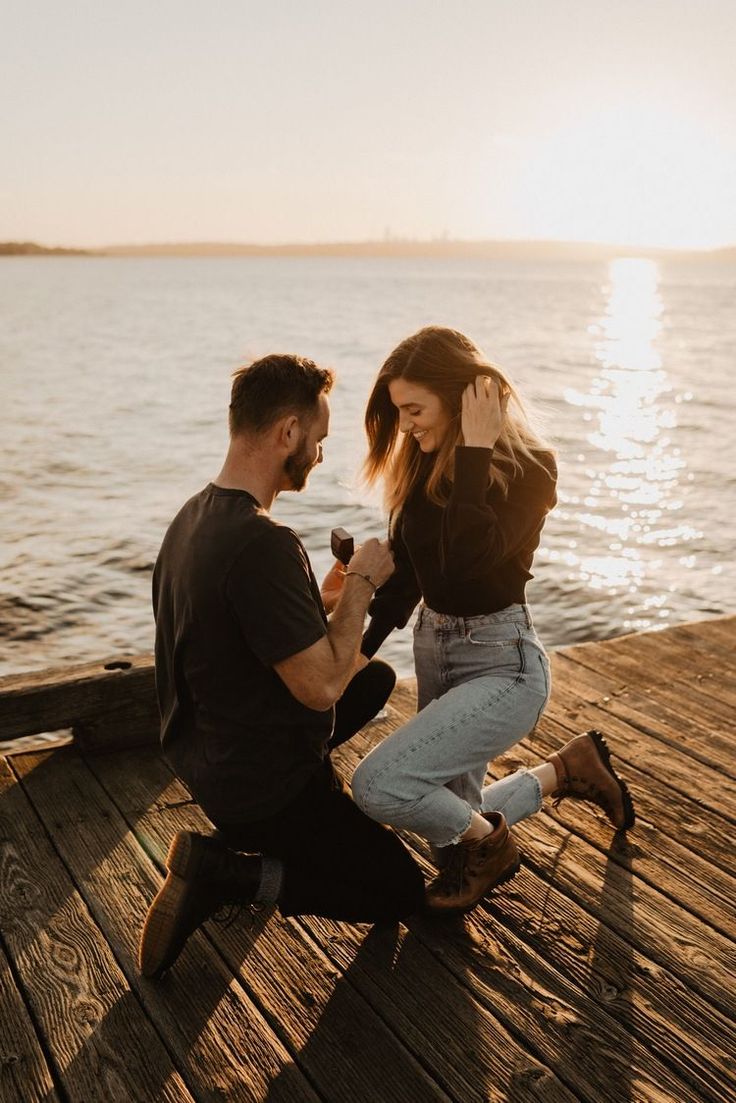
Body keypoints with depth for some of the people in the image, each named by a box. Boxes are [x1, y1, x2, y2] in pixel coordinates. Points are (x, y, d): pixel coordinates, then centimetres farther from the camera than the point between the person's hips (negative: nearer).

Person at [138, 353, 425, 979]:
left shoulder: (193, 517, 0)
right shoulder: (262, 543, -31)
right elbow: (321, 686, -28)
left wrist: (332, 592, 5)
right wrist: (361, 584, -15)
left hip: (204, 754, 9)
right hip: (259, 788, -9)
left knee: (377, 677, 24)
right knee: (401, 892, 10)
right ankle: (223, 871, -3)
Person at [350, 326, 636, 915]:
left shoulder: (528, 465, -18)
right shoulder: (426, 464, 1)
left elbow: (466, 557, -34)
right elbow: (405, 570, 8)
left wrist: (475, 451, -28)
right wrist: (360, 647, 1)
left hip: (501, 663, -8)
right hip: (433, 646, 8)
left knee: (376, 783, -22)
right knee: (456, 831, 17)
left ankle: (489, 844, 6)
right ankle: (566, 769, 36)